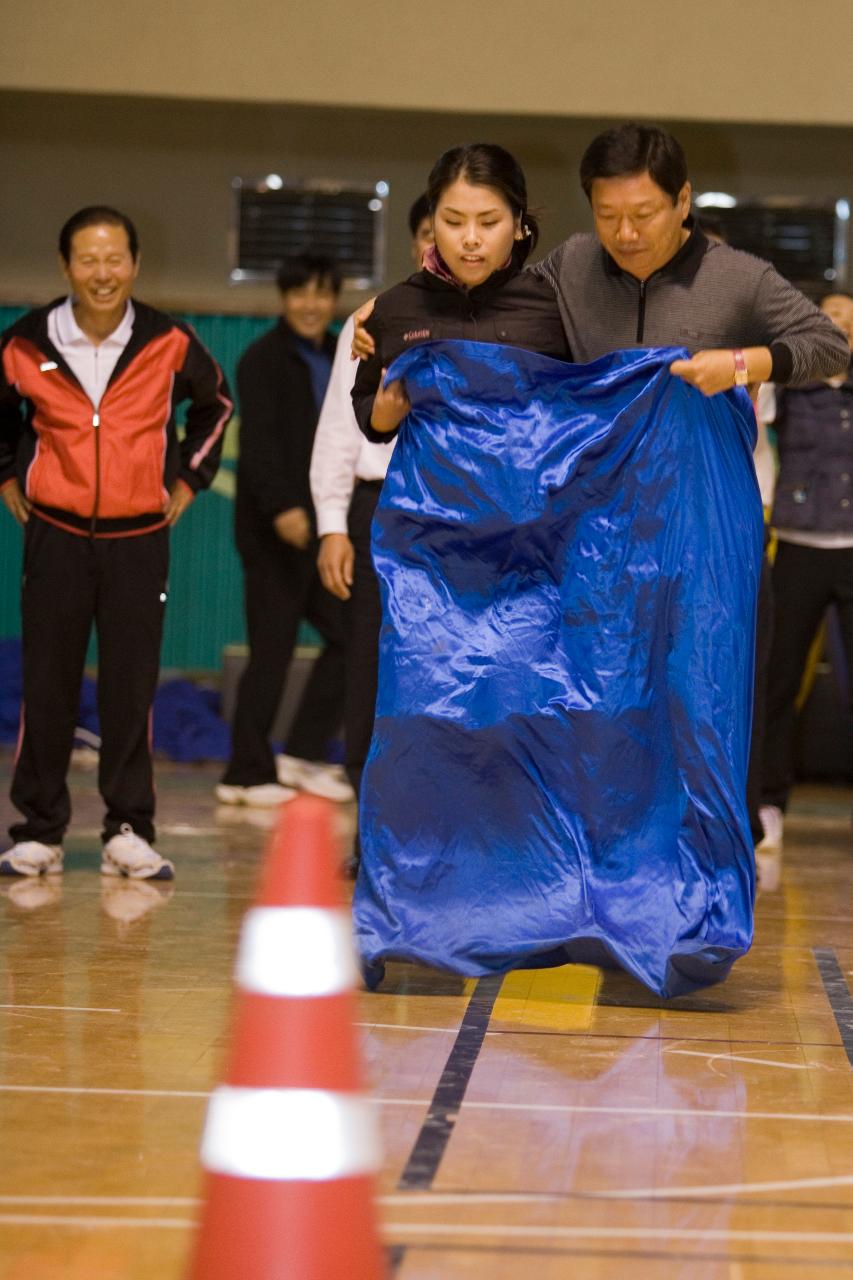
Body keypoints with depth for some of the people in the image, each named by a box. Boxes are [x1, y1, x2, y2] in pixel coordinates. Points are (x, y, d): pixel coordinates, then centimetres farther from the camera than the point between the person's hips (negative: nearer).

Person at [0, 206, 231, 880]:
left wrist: (189, 478, 11)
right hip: (56, 535, 0)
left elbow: (215, 404, 16)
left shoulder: (169, 342, -3)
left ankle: (129, 831, 8)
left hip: (140, 538, 0)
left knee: (132, 686, 1)